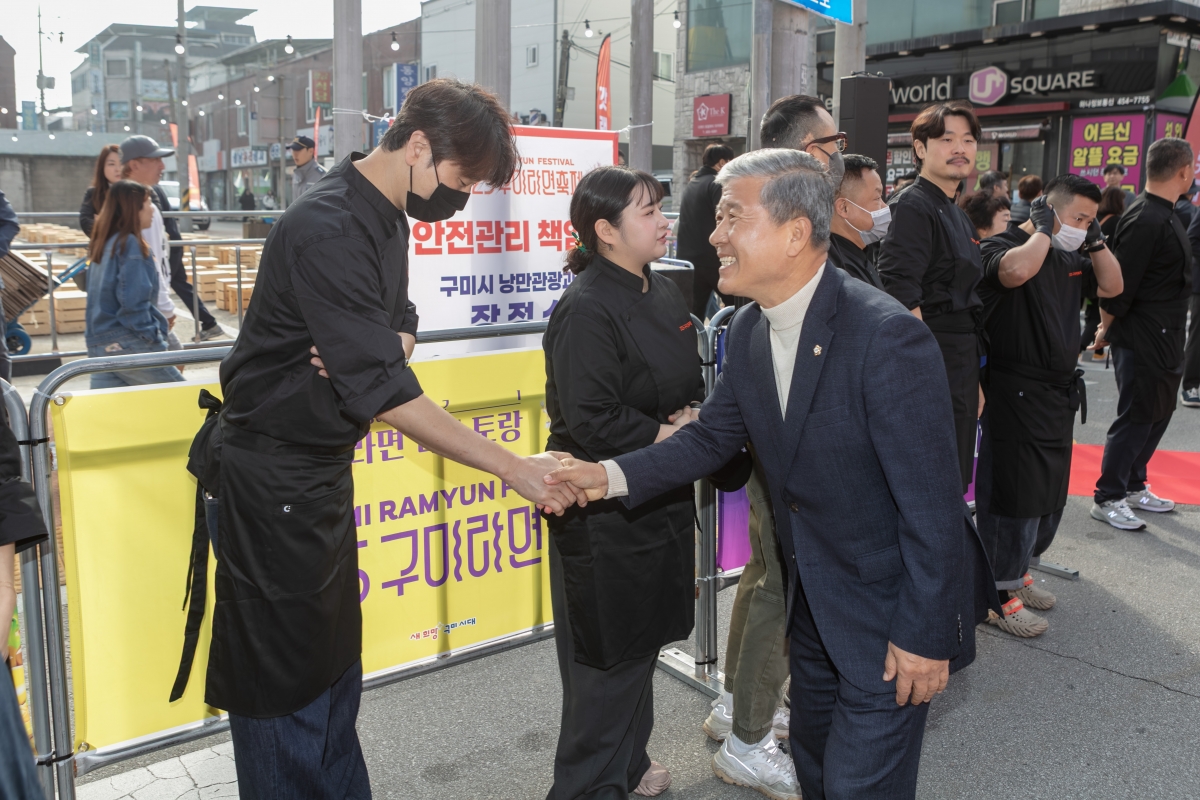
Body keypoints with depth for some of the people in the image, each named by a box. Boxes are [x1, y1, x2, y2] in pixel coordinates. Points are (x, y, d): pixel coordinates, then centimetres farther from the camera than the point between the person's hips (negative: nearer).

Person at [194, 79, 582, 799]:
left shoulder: (387, 218, 6)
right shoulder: (328, 231, -25)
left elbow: (402, 322, 13)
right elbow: (386, 392, -29)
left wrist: (388, 345, -14)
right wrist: (512, 467, -27)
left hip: (325, 468, 9)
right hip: (274, 477, -9)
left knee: (335, 661, 18)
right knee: (286, 674, 3)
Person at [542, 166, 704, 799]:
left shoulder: (664, 294, 8)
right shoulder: (586, 309, -19)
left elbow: (691, 380, 17)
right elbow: (592, 422, -25)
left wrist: (693, 415, -4)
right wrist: (667, 434, -14)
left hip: (662, 497, 9)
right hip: (606, 513, -8)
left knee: (642, 639, 21)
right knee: (608, 651, 4)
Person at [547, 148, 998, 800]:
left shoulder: (886, 336, -28)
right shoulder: (748, 330, -4)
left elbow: (932, 500, -25)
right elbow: (712, 435, 5)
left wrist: (924, 636, -20)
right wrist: (612, 475, -10)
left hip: (887, 607, -7)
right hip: (812, 598, 7)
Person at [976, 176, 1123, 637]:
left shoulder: (1068, 256, 15)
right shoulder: (1001, 246, -12)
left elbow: (1112, 286, 16)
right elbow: (1016, 271, -35)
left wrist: (1096, 240, 6)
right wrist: (1044, 229, -18)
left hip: (1059, 392, 9)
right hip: (1015, 392, -9)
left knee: (1050, 495, 18)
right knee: (1013, 496, -4)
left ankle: (1017, 573, 34)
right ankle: (1000, 596, 7)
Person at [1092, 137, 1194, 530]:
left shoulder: (1163, 215, 11)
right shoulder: (1145, 221, -21)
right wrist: (1107, 329, -8)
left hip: (1163, 339, 9)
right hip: (1141, 339, -9)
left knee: (1158, 414, 17)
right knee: (1135, 418, -1)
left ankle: (1134, 486, 31)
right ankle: (1108, 498, 10)